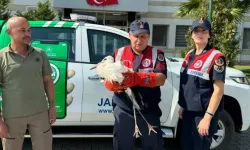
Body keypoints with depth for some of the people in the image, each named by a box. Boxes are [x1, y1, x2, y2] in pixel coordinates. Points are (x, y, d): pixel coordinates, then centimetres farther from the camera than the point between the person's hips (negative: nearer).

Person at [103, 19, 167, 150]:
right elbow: (107, 78, 2)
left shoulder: (156, 54, -1)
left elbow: (161, 79, -16)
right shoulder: (119, 53, 5)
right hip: (123, 109, 2)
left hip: (149, 110, -1)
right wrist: (115, 84, -23)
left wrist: (137, 78, -32)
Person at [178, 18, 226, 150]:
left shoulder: (215, 57, -14)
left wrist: (207, 117, -21)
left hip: (203, 113, -7)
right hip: (188, 111, 7)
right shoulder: (189, 55, 8)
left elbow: (218, 91, -18)